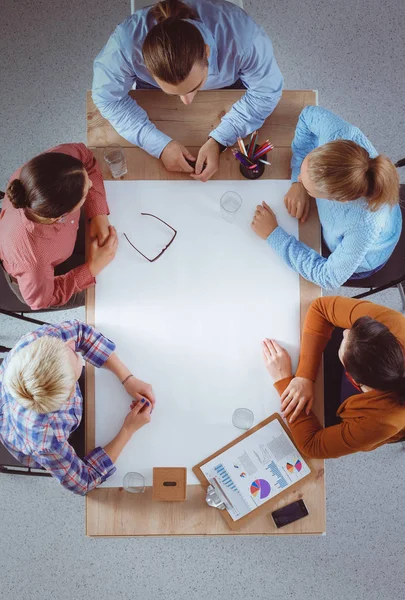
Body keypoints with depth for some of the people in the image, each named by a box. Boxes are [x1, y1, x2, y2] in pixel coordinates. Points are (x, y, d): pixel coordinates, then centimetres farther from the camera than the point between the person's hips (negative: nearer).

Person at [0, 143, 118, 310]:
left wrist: (99, 215, -25)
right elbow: (41, 299, -25)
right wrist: (92, 268, -27)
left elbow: (85, 157, -15)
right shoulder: (31, 257, -48)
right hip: (42, 276, -4)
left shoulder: (53, 167, -40)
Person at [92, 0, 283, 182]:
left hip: (228, 86, 1)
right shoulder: (126, 42, -42)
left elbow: (267, 90, -28)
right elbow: (107, 97, -26)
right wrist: (160, 144, -37)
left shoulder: (241, 34, -43)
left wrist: (219, 140, -40)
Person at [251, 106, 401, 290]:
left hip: (358, 260, -4)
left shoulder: (366, 225, -49)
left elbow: (329, 278, -34)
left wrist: (273, 234, -33)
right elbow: (309, 114, -15)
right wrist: (298, 183, -24)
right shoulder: (341, 134, -38)